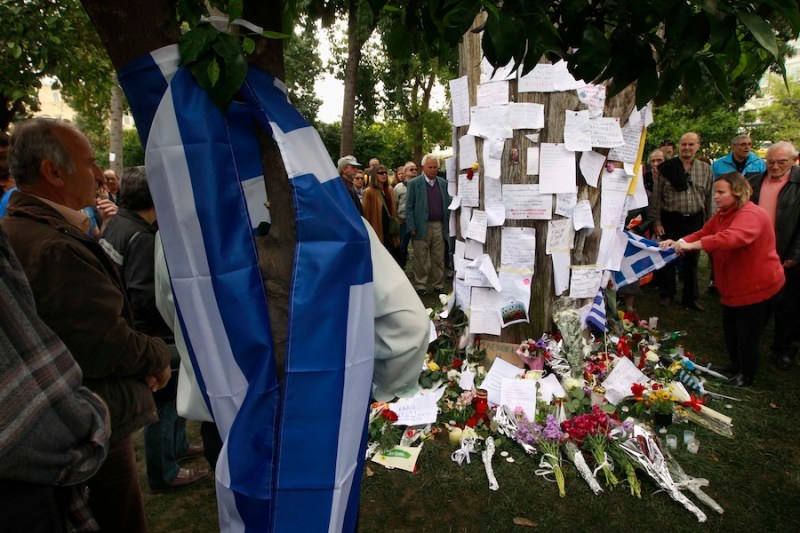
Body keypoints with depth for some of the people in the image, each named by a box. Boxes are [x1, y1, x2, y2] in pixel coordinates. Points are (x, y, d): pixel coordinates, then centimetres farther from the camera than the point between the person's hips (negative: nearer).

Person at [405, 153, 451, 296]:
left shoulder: (443, 183, 11)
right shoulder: (415, 183, 0)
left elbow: (447, 204, 12)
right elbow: (409, 207, -3)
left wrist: (449, 225, 4)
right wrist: (411, 227, -10)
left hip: (439, 226, 3)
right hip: (422, 227, -3)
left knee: (439, 258, 9)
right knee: (421, 259, 3)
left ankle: (438, 284, 19)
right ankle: (420, 286, 12)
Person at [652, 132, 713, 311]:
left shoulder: (705, 168, 5)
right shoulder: (667, 168, -3)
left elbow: (709, 197, 9)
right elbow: (657, 196, -2)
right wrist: (657, 221, -5)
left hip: (695, 220, 2)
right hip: (671, 220, -2)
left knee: (692, 260, 10)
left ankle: (690, 297, 21)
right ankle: (667, 294, 22)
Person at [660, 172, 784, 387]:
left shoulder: (751, 215, -26)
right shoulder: (723, 214, 8)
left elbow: (733, 238, -44)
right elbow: (703, 233, 1)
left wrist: (691, 245, -49)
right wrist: (679, 242, -18)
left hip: (757, 287, -9)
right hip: (733, 286, 9)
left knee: (747, 335, 4)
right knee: (730, 330, 19)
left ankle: (747, 375, 24)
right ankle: (736, 367, 39)